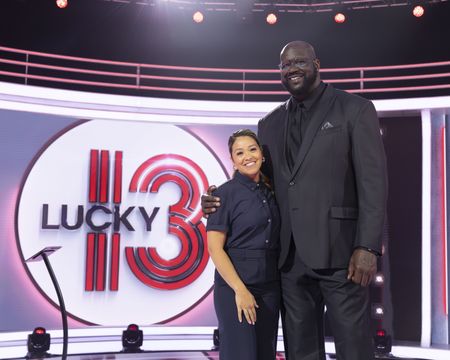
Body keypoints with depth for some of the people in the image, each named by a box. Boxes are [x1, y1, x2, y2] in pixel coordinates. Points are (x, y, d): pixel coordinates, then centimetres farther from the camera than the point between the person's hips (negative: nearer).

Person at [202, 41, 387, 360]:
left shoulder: (355, 109, 1)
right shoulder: (270, 124, 15)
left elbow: (373, 181, -6)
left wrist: (367, 247, -14)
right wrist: (223, 204, 0)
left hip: (338, 250, -4)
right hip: (290, 254, 5)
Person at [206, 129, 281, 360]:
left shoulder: (271, 193, 10)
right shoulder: (225, 193, -7)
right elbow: (215, 248, -12)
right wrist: (240, 289, -17)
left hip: (270, 287, 6)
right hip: (235, 287, -5)